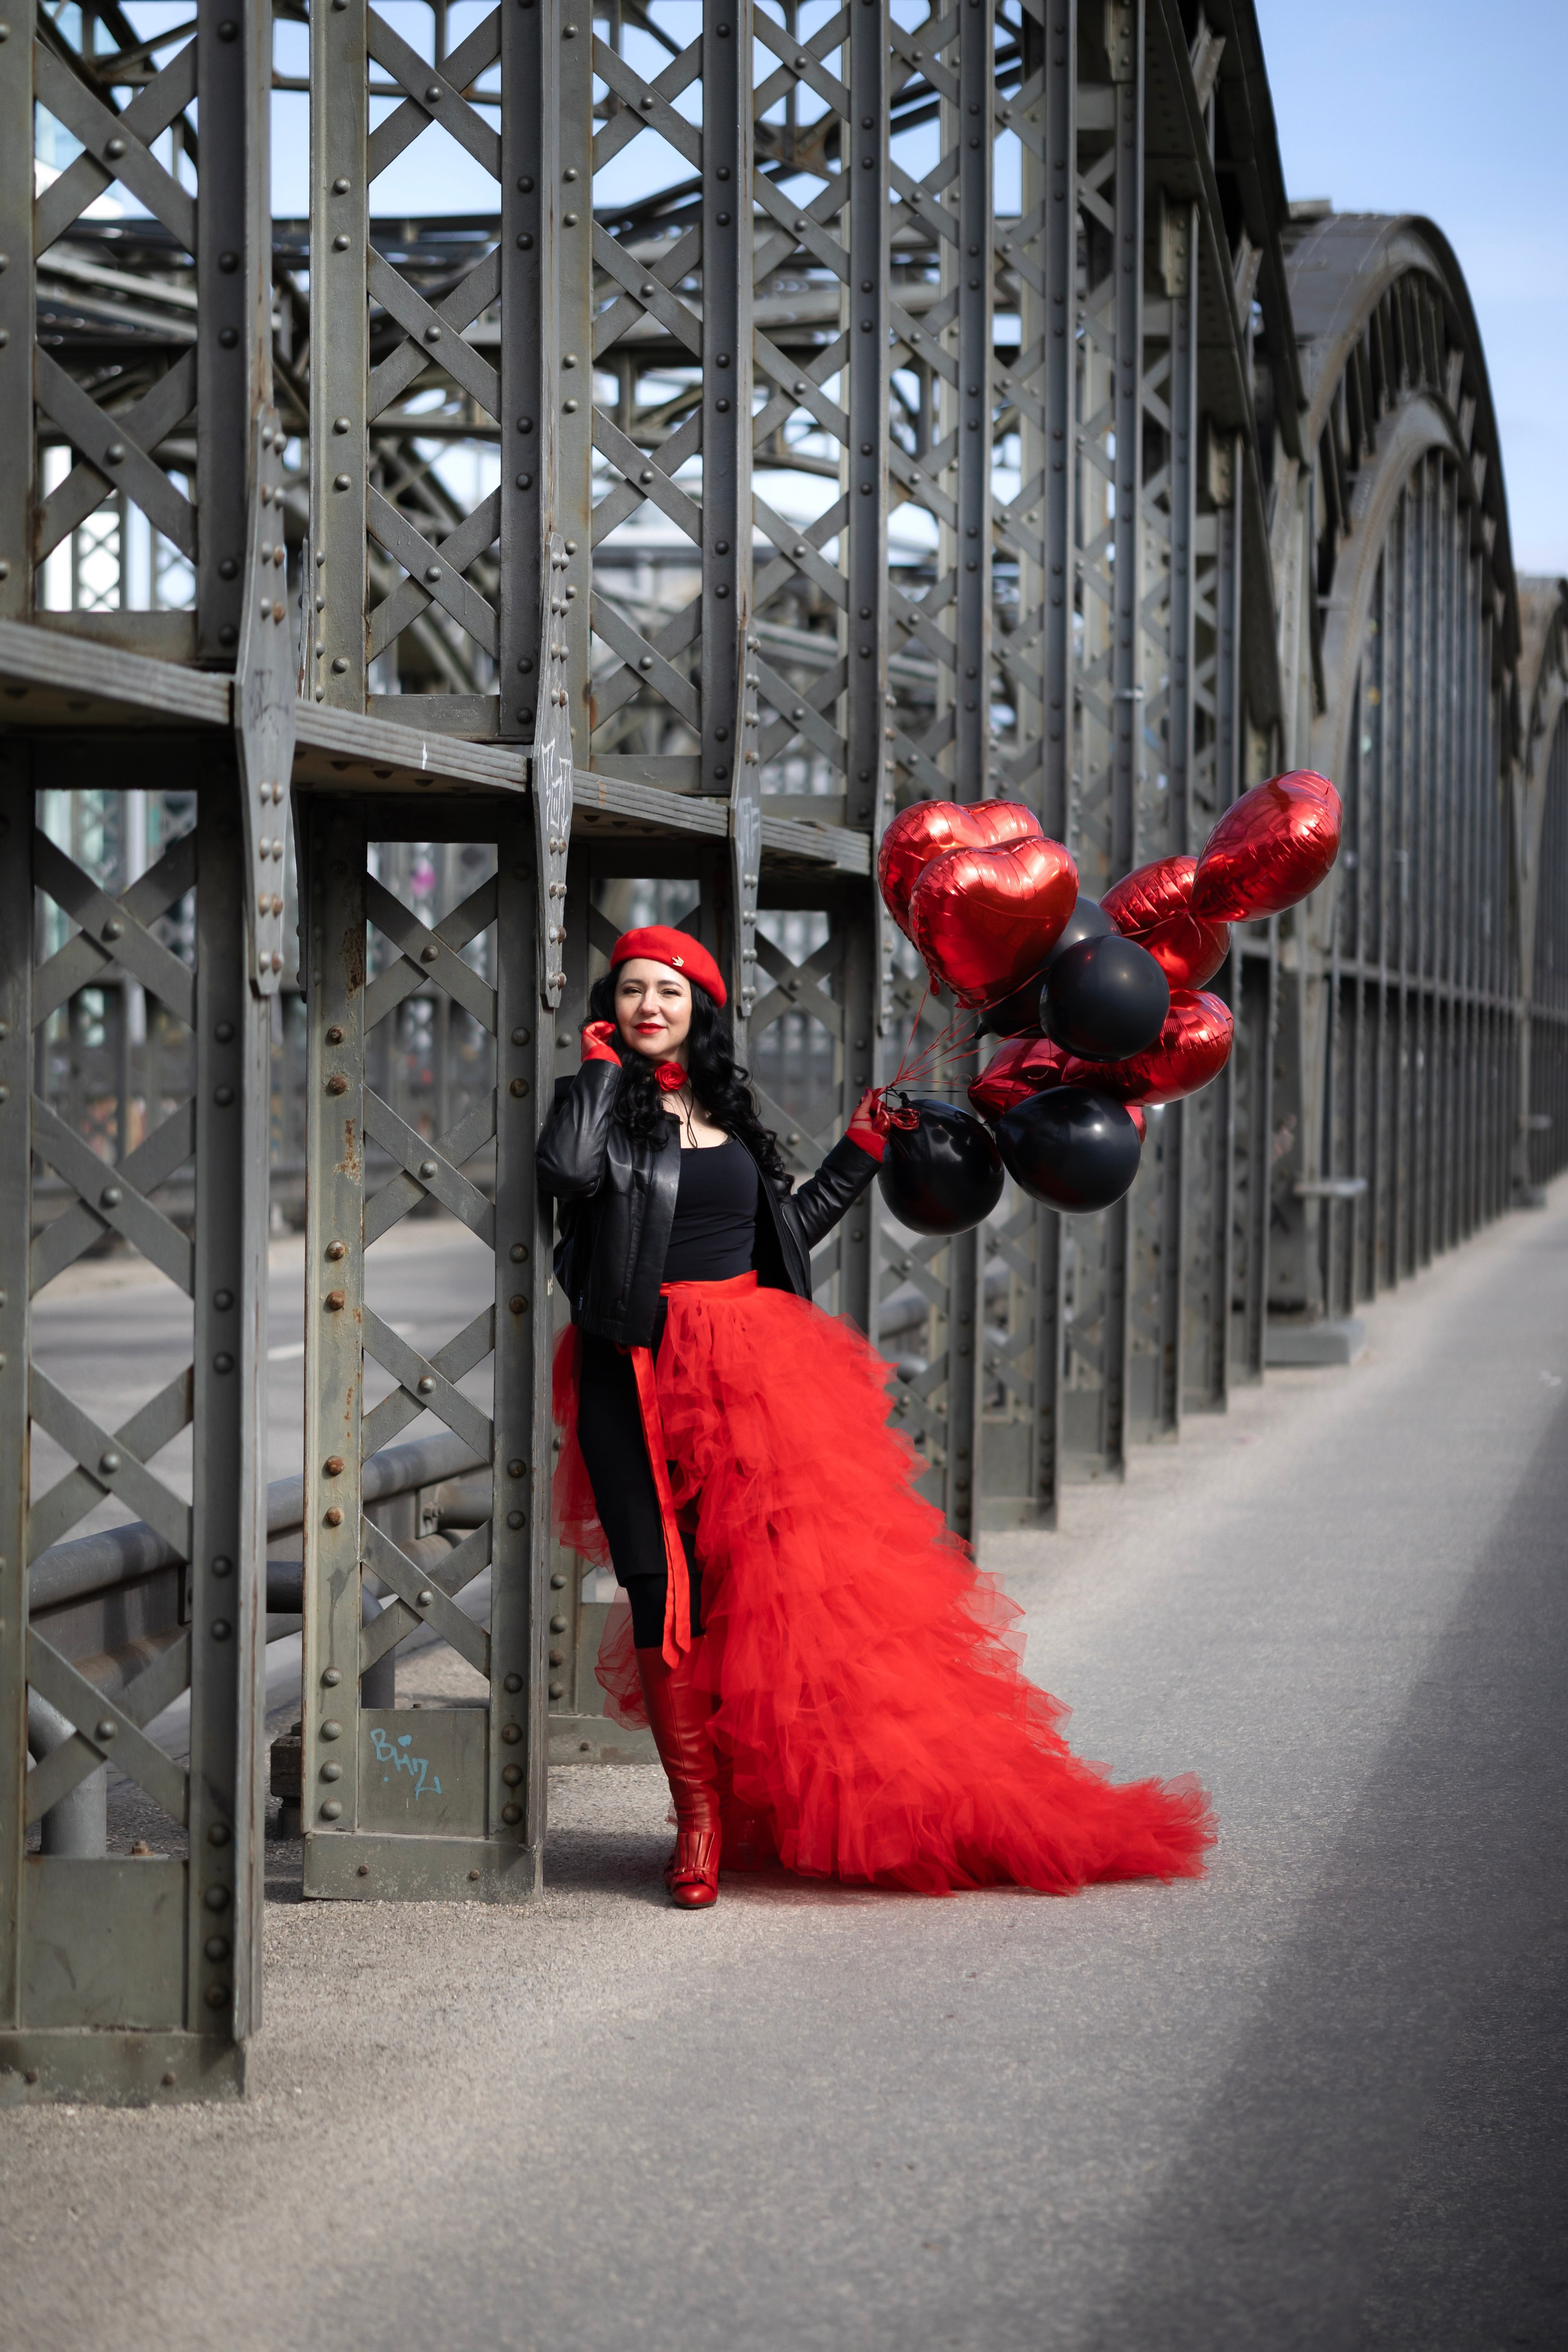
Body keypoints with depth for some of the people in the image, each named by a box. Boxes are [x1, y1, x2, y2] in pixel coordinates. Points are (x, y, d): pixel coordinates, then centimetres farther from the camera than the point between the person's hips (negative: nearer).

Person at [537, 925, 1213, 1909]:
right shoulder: (606, 1105, 3)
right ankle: (699, 1817, 0)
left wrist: (860, 1154, 24)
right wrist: (601, 1064, -9)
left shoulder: (726, 1110, 17)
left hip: (752, 1369, 3)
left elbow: (786, 1229, 24)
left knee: (779, 1583, -1)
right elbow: (569, 1170, -20)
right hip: (642, 1375, -3)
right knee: (666, 1587, -6)